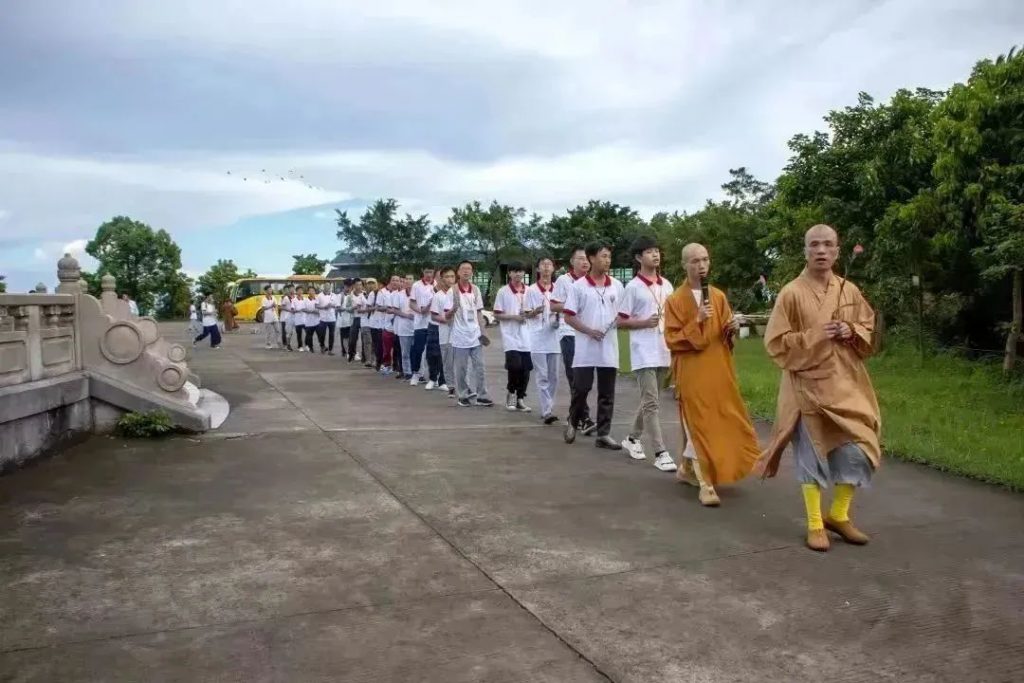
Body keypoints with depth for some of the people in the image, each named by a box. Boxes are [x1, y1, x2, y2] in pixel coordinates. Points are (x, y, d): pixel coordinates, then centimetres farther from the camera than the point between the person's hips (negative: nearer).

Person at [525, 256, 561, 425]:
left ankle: (548, 408, 19)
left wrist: (559, 317, -8)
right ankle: (547, 411, -8)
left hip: (554, 337, 4)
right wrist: (535, 312, -20)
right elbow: (527, 314, 1)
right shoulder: (531, 290, 0)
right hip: (537, 339, -3)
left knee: (553, 376, 7)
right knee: (542, 376, -6)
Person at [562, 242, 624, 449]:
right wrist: (589, 331, -14)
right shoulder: (578, 286, -3)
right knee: (581, 388, 1)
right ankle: (573, 422, 25)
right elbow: (568, 316, -4)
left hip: (609, 347, 3)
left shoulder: (617, 286, 7)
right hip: (585, 347, -3)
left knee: (607, 393, 5)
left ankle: (603, 434, 11)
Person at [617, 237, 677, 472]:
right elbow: (621, 321, -4)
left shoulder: (667, 285, 11)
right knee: (652, 403, -8)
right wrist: (645, 323, -18)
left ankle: (632, 438, 31)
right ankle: (661, 453, -6)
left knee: (649, 400, 15)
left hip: (664, 351, 6)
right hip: (644, 353, -6)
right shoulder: (633, 287, -6)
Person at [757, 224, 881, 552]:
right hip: (808, 386, -4)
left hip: (846, 384, 4)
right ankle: (815, 524, 15)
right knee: (812, 454, 2)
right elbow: (776, 341, -8)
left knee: (856, 451, 5)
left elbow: (869, 328, 15)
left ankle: (839, 515, 26)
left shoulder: (850, 291, 5)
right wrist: (813, 336, -19)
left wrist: (851, 332, -7)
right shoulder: (791, 293, -8)